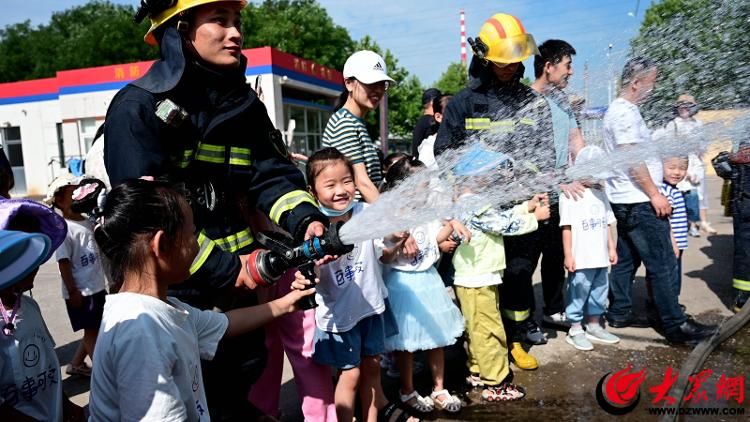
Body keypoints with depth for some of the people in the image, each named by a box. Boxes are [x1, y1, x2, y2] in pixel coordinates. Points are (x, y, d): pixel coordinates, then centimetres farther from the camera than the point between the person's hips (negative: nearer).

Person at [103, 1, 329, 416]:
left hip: (237, 282, 6)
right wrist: (225, 268, -21)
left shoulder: (245, 105, 3)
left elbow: (271, 175, -4)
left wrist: (305, 219, -24)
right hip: (174, 291, -5)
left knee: (242, 382, 22)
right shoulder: (139, 108, -16)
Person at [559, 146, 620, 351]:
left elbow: (607, 224, 18)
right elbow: (567, 227, -12)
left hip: (600, 257, 7)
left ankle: (594, 326, 30)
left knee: (599, 291, 16)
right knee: (578, 293, 1)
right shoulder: (570, 195, -10)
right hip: (581, 259, -7)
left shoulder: (600, 193, 13)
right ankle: (575, 330, 13)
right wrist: (568, 255, -14)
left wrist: (612, 248, 15)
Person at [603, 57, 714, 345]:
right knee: (662, 264, -5)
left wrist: (652, 193, 20)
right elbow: (632, 158, -20)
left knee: (626, 259, 14)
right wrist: (654, 194, -17)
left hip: (627, 201, 11)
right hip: (638, 201, -11)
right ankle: (675, 325, 1)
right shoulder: (625, 112, -14)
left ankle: (619, 313, 22)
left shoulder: (623, 110, 18)